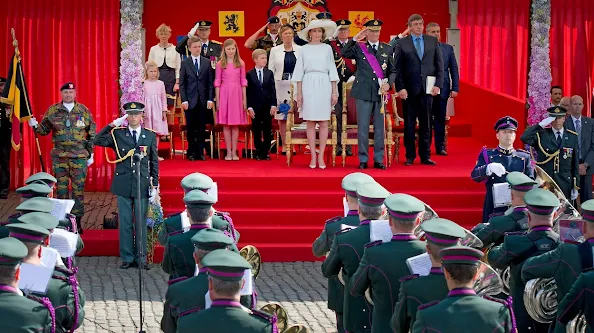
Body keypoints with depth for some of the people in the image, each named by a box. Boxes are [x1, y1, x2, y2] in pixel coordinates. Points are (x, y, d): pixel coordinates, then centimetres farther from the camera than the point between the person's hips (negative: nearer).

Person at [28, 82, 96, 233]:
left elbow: (91, 134, 8)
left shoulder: (84, 111, 4)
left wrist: (90, 154, 6)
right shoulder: (52, 111, 5)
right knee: (61, 188, 4)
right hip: (59, 156, 1)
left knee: (78, 188, 0)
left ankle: (77, 219, 7)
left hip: (80, 156, -1)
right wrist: (35, 126, -14)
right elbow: (44, 130, 7)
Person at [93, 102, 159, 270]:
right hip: (123, 185, 0)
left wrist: (154, 185, 3)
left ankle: (141, 258, 12)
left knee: (141, 223, 4)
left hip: (142, 186, 0)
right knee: (125, 223, 4)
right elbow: (98, 141, -9)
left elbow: (154, 162, 8)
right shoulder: (117, 134, 4)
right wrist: (113, 124, -11)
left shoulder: (150, 135, 6)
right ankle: (127, 258, 11)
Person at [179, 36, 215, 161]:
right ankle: (191, 152, 9)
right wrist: (184, 100, -7)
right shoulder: (185, 63, 4)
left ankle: (200, 152, 9)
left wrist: (210, 99, -3)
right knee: (191, 128, 2)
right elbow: (182, 83, 2)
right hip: (190, 100, -1)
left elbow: (211, 82, 5)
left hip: (203, 100, 1)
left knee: (202, 127, 3)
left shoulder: (207, 62, 7)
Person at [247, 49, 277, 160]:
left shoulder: (269, 73, 5)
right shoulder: (249, 74, 0)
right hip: (255, 106, -1)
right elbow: (248, 92, -2)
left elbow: (273, 90, 3)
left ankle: (266, 152, 9)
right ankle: (259, 152, 10)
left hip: (267, 106, 2)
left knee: (267, 130, 3)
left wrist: (273, 105, -5)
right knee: (256, 131, 3)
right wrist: (249, 107, -8)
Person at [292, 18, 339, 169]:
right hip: (308, 85, 0)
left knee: (323, 122, -1)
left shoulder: (327, 48, 8)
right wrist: (299, 93, 2)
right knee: (310, 122, -1)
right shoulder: (304, 49, 7)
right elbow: (300, 72, 7)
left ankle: (321, 156, 3)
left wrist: (334, 91, 3)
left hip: (324, 85, 0)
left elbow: (332, 70, 8)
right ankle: (313, 156, 3)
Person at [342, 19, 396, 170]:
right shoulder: (359, 47, 3)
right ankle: (363, 160, 7)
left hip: (380, 93, 2)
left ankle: (379, 160, 11)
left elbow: (392, 71, 13)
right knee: (363, 128, 0)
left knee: (380, 128, 4)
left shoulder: (387, 49, 10)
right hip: (364, 93, -2)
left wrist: (388, 84, -5)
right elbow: (344, 54, -15)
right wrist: (355, 38, -16)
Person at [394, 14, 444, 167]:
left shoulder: (433, 41, 8)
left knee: (426, 124, 4)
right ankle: (410, 156, 11)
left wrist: (438, 85, -3)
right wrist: (400, 88, -9)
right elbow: (397, 68, 0)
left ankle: (425, 156, 10)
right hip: (409, 90, -2)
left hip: (427, 89, 2)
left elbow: (439, 65, 7)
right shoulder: (402, 43, 2)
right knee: (409, 124, 4)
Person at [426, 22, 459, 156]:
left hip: (442, 89, 2)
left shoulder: (448, 48, 8)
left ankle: (440, 146, 12)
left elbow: (454, 69, 9)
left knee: (440, 120, 5)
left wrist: (455, 88, 1)